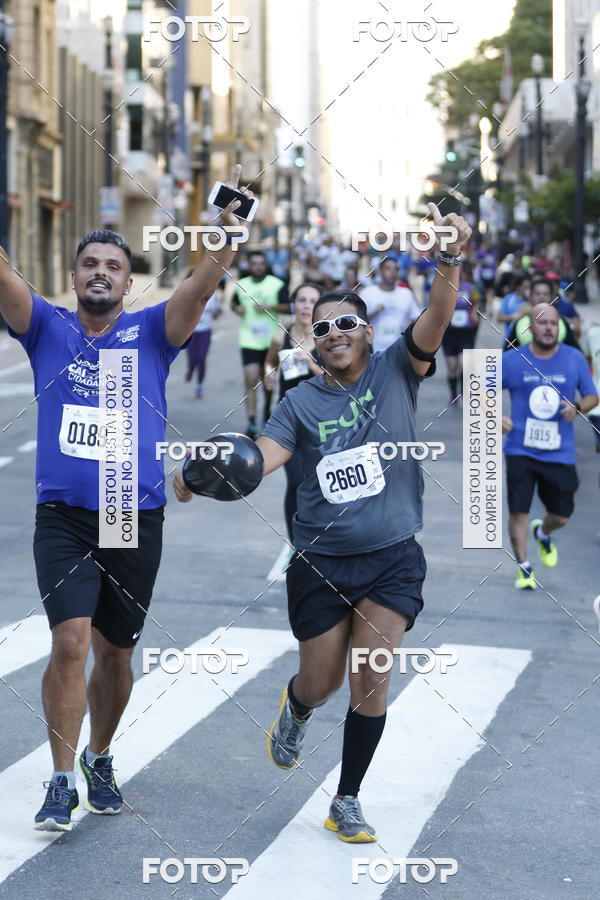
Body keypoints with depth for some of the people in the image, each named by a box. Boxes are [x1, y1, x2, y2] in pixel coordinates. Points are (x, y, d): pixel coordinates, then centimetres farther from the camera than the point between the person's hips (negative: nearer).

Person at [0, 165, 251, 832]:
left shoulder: (151, 333, 4)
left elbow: (202, 286, -12)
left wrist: (228, 234, -28)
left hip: (136, 521, 1)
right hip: (63, 518, -1)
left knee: (116, 653, 12)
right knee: (71, 641, -16)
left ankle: (99, 759, 35)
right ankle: (62, 781, -5)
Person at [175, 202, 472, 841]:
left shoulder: (395, 371, 0)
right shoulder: (302, 401, 0)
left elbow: (436, 319, -17)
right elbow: (261, 456, -15)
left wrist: (450, 262, -36)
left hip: (392, 560, -1)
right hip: (320, 563, 1)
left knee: (371, 680, -6)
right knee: (321, 684, 10)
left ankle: (346, 804, 11)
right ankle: (295, 709, 49)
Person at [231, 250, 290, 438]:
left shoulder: (277, 285, -2)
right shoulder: (241, 285, 6)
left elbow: (288, 307, -4)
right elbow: (234, 303, 22)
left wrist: (269, 307, -18)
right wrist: (237, 308, -1)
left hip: (270, 339, 0)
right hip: (249, 340, 0)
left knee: (267, 378, 14)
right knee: (251, 379, -12)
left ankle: (267, 408, 41)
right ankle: (251, 423, -16)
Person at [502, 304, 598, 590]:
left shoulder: (574, 359, 2)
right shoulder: (512, 360, -1)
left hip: (560, 454, 1)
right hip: (521, 451, -1)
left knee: (561, 516, 6)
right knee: (518, 512, -6)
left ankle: (543, 533, 42)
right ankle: (524, 568, 13)